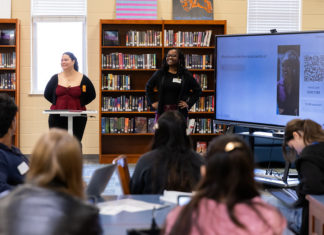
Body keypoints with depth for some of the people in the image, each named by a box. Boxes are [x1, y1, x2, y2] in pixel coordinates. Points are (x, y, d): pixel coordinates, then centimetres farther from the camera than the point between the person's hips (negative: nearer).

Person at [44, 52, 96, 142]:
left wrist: (79, 104, 3)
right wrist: (58, 103, 8)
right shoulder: (55, 78, 5)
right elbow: (47, 94, 14)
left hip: (77, 118, -1)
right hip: (57, 117, 1)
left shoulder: (83, 79, 0)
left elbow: (91, 95, 8)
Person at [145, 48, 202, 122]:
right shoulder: (160, 73, 8)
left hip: (179, 111, -1)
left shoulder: (186, 75, 5)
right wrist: (153, 102, 12)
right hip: (162, 111, 1)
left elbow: (198, 90, 12)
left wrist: (189, 104, 4)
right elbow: (148, 86, 21)